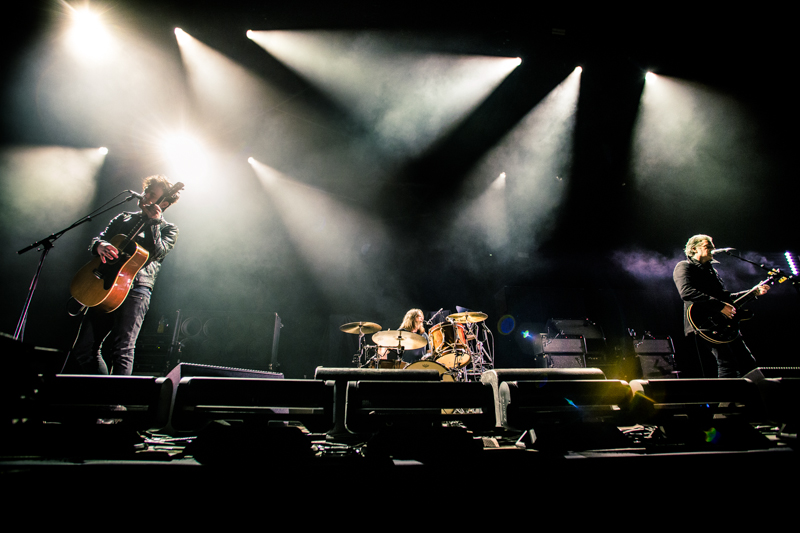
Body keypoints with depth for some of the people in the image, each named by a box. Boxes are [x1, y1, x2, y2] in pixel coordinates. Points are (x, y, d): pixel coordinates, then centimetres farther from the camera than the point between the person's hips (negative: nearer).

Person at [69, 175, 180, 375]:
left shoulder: (168, 229, 8)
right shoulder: (123, 218, 23)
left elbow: (157, 252, -9)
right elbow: (98, 239, 15)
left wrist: (154, 221, -12)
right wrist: (100, 245, -8)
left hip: (136, 287, -6)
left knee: (122, 351, -14)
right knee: (83, 349, 6)